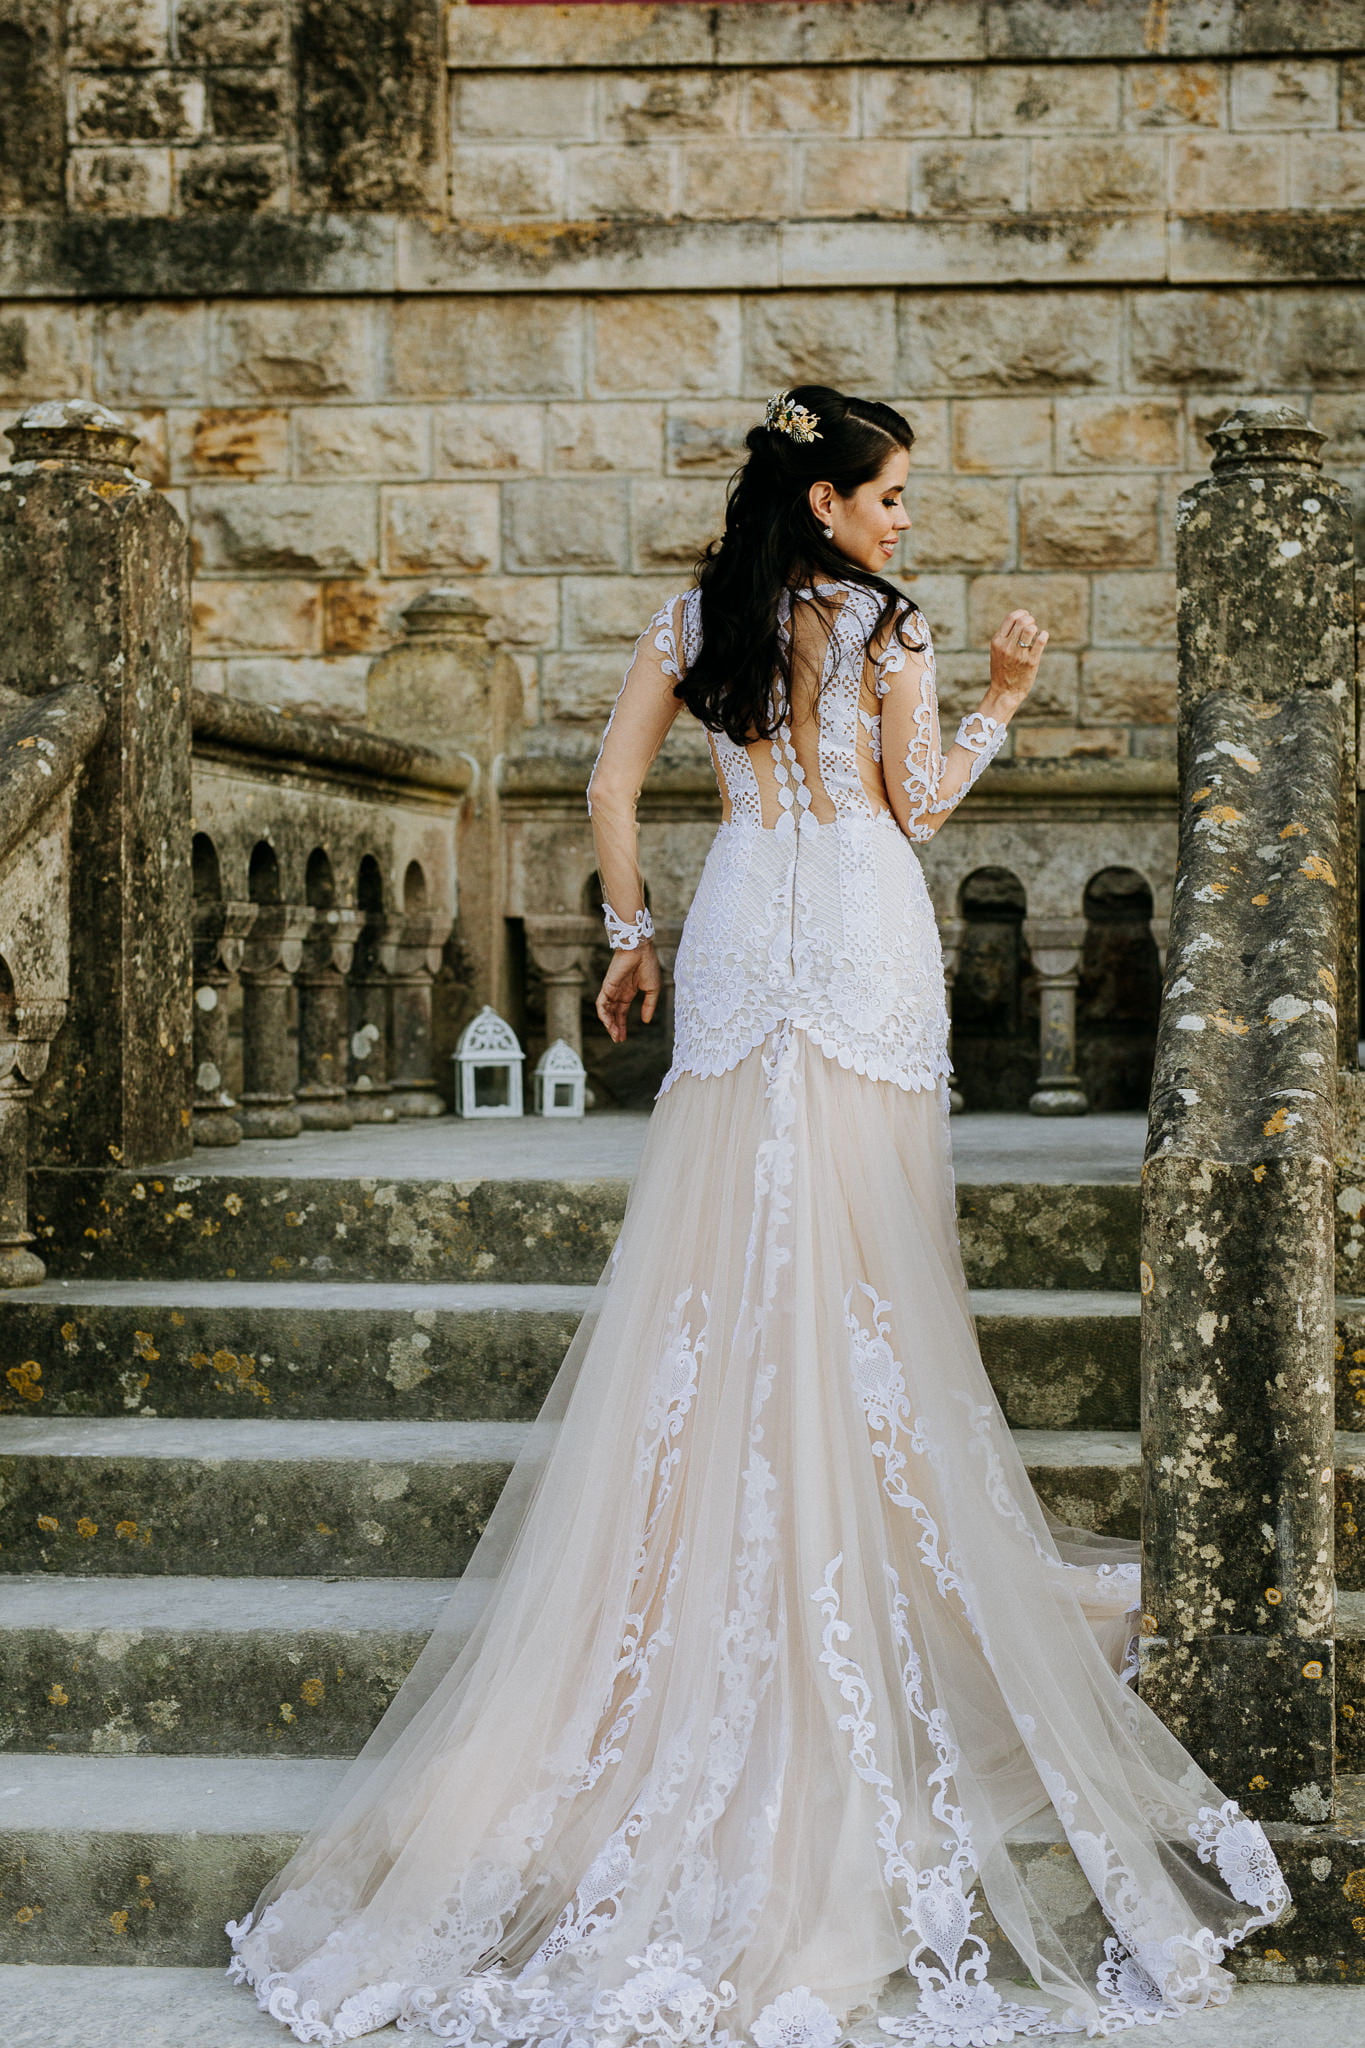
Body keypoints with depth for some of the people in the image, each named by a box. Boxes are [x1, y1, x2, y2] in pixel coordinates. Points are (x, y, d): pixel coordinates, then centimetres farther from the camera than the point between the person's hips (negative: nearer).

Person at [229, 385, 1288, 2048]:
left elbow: (612, 784, 4)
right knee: (867, 1264, 4)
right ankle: (877, 1508, 11)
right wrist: (1003, 701, 8)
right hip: (867, 942, -4)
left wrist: (631, 935, 13)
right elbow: (920, 804, -3)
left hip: (740, 932, 4)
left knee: (721, 1248, 8)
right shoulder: (887, 625, -6)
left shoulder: (698, 616, 6)